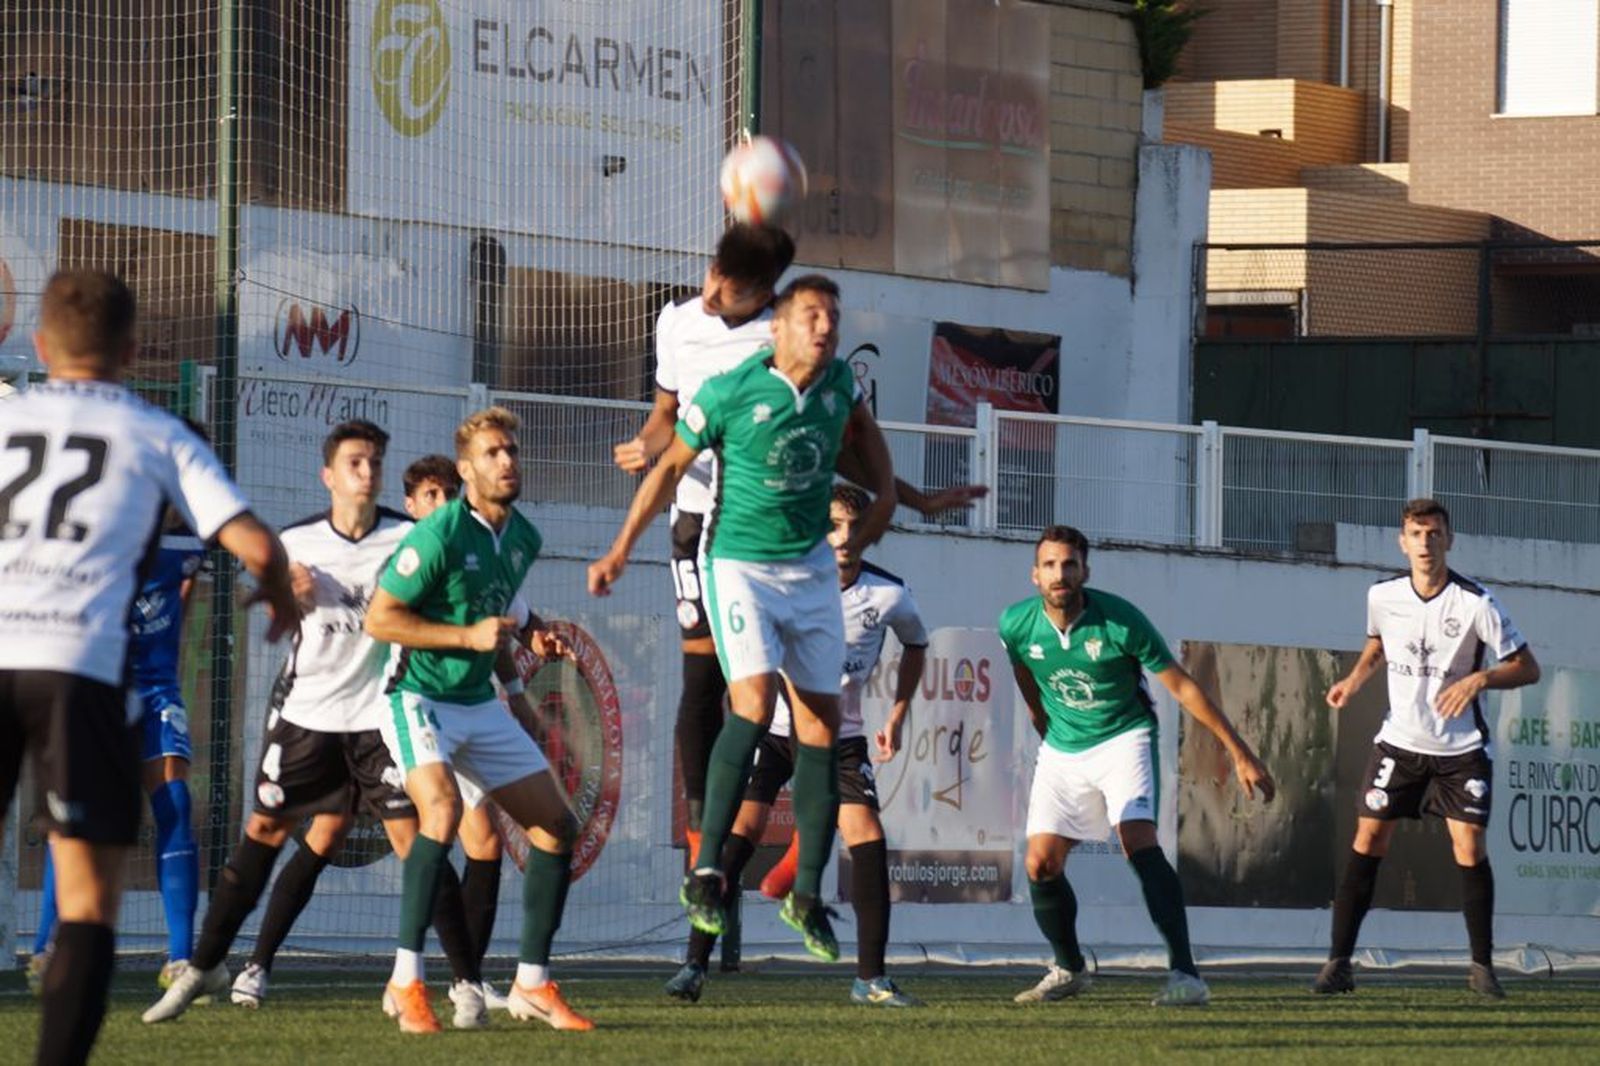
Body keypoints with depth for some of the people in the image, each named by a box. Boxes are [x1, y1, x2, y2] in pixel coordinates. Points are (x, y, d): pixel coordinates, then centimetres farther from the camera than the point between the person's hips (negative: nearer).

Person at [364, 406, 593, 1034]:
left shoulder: (522, 537, 5)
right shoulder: (439, 535, -19)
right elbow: (379, 618, -19)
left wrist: (531, 633, 5)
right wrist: (468, 635, -24)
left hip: (479, 704, 8)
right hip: (418, 696, -8)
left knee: (557, 825, 4)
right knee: (443, 810, -31)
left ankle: (532, 985, 15)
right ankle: (406, 981, -25)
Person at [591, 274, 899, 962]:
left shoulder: (837, 381, -2)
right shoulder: (729, 393, -16)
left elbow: (862, 422, 24)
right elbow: (672, 465, -3)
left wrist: (883, 493, 14)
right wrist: (622, 549, -1)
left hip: (813, 569, 5)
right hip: (741, 565, -5)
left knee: (820, 725, 4)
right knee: (754, 701, -26)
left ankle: (808, 894, 13)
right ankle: (705, 871, -22)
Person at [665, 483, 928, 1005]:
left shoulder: (888, 595, -9)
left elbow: (916, 644, 12)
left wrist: (897, 717, 7)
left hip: (840, 734, 2)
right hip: (773, 725, -1)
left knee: (867, 835, -12)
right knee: (740, 828, -14)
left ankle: (871, 977, -4)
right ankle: (695, 964, -9)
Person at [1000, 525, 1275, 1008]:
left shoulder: (1119, 620, -21)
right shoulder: (1017, 625, -11)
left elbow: (1182, 686, -14)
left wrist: (1240, 753, -13)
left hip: (1123, 738, -4)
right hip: (1061, 748, 4)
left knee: (1139, 842, -24)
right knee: (1041, 864, -3)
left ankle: (1185, 975, -29)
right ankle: (1069, 969, 22)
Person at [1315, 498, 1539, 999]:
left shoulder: (1476, 604, -15)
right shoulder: (1383, 597, -3)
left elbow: (1527, 667, -10)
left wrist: (1479, 679, -27)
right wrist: (1355, 679, 3)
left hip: (1462, 748, -3)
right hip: (1400, 741, 3)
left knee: (1470, 848, -9)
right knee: (1367, 840, -4)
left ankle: (1482, 966, 6)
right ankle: (1338, 963, 0)